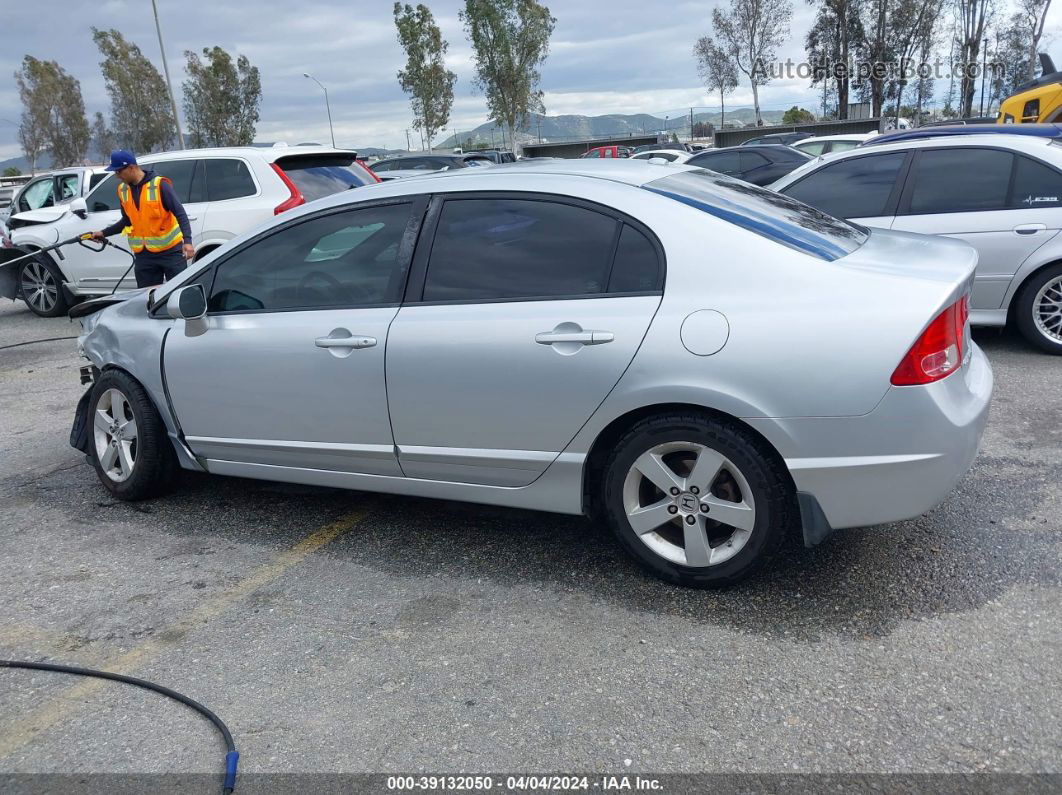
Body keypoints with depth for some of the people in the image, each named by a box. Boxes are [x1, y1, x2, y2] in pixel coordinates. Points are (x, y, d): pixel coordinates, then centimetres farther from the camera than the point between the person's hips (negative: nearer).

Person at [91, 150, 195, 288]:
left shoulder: (160, 185, -12)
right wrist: (104, 233, 17)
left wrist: (187, 241, -28)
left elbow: (180, 214, -17)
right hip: (143, 255, 6)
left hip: (170, 251, -6)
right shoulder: (123, 190, 7)